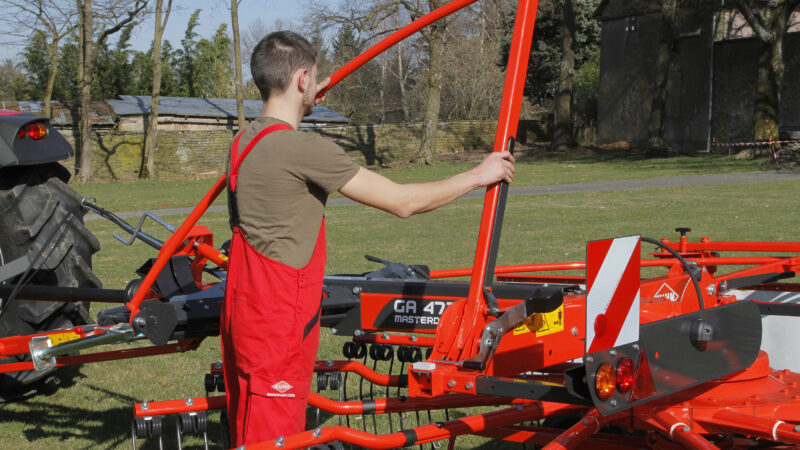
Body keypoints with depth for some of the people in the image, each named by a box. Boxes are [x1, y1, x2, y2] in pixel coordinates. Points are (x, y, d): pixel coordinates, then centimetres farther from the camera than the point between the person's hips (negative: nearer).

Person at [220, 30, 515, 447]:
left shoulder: (245, 141, 9)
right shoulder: (303, 149, -19)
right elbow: (401, 202, -16)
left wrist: (305, 103, 42)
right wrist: (478, 176, -4)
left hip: (246, 312, 10)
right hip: (277, 326, -10)